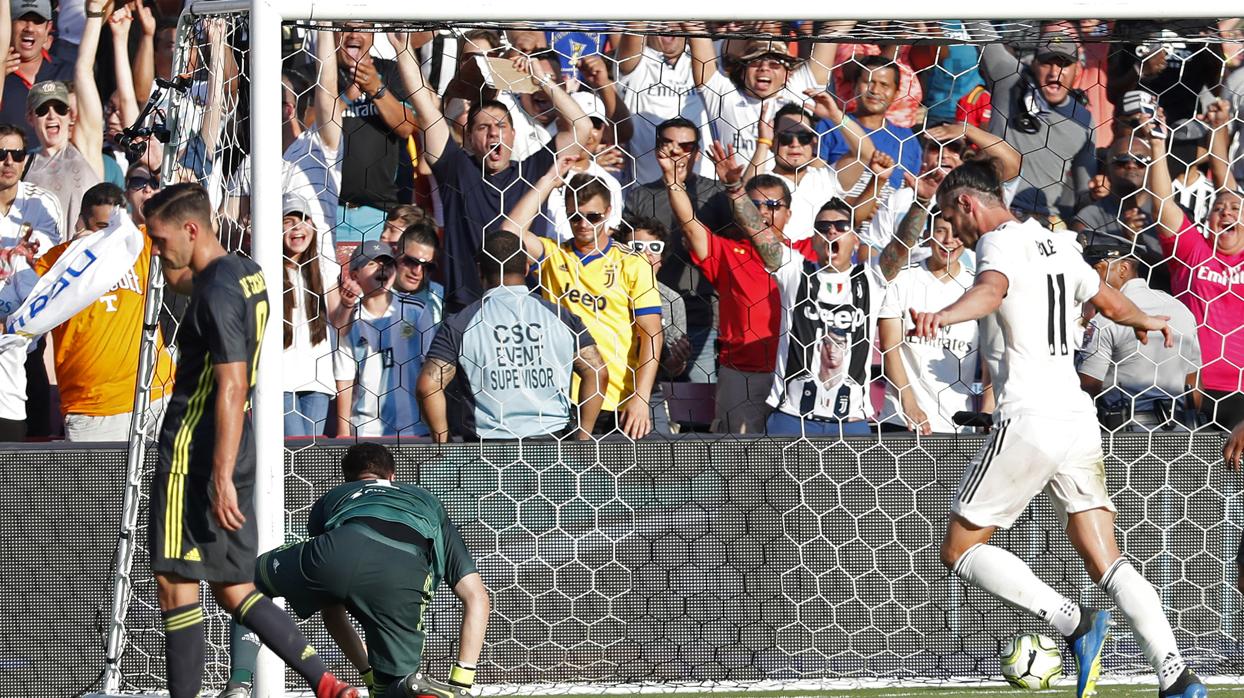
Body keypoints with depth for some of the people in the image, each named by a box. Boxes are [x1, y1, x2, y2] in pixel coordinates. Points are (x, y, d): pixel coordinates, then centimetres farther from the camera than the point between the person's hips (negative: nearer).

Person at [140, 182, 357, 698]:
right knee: (233, 587, 11)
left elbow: (232, 386, -23)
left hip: (196, 455, -10)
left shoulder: (216, 292, -17)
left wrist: (222, 477, -25)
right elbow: (180, 282, 37)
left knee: (176, 582, -2)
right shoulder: (247, 273, 12)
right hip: (233, 455, 10)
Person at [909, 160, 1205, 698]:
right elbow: (1109, 301, 35)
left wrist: (944, 316, -51)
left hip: (1029, 421, -8)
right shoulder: (1056, 243, 18)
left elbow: (991, 289, -30)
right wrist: (1145, 321, 59)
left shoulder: (998, 241, -5)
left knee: (960, 549, 3)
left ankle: (1073, 623, -13)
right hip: (1078, 416, 8)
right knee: (1108, 566, 6)